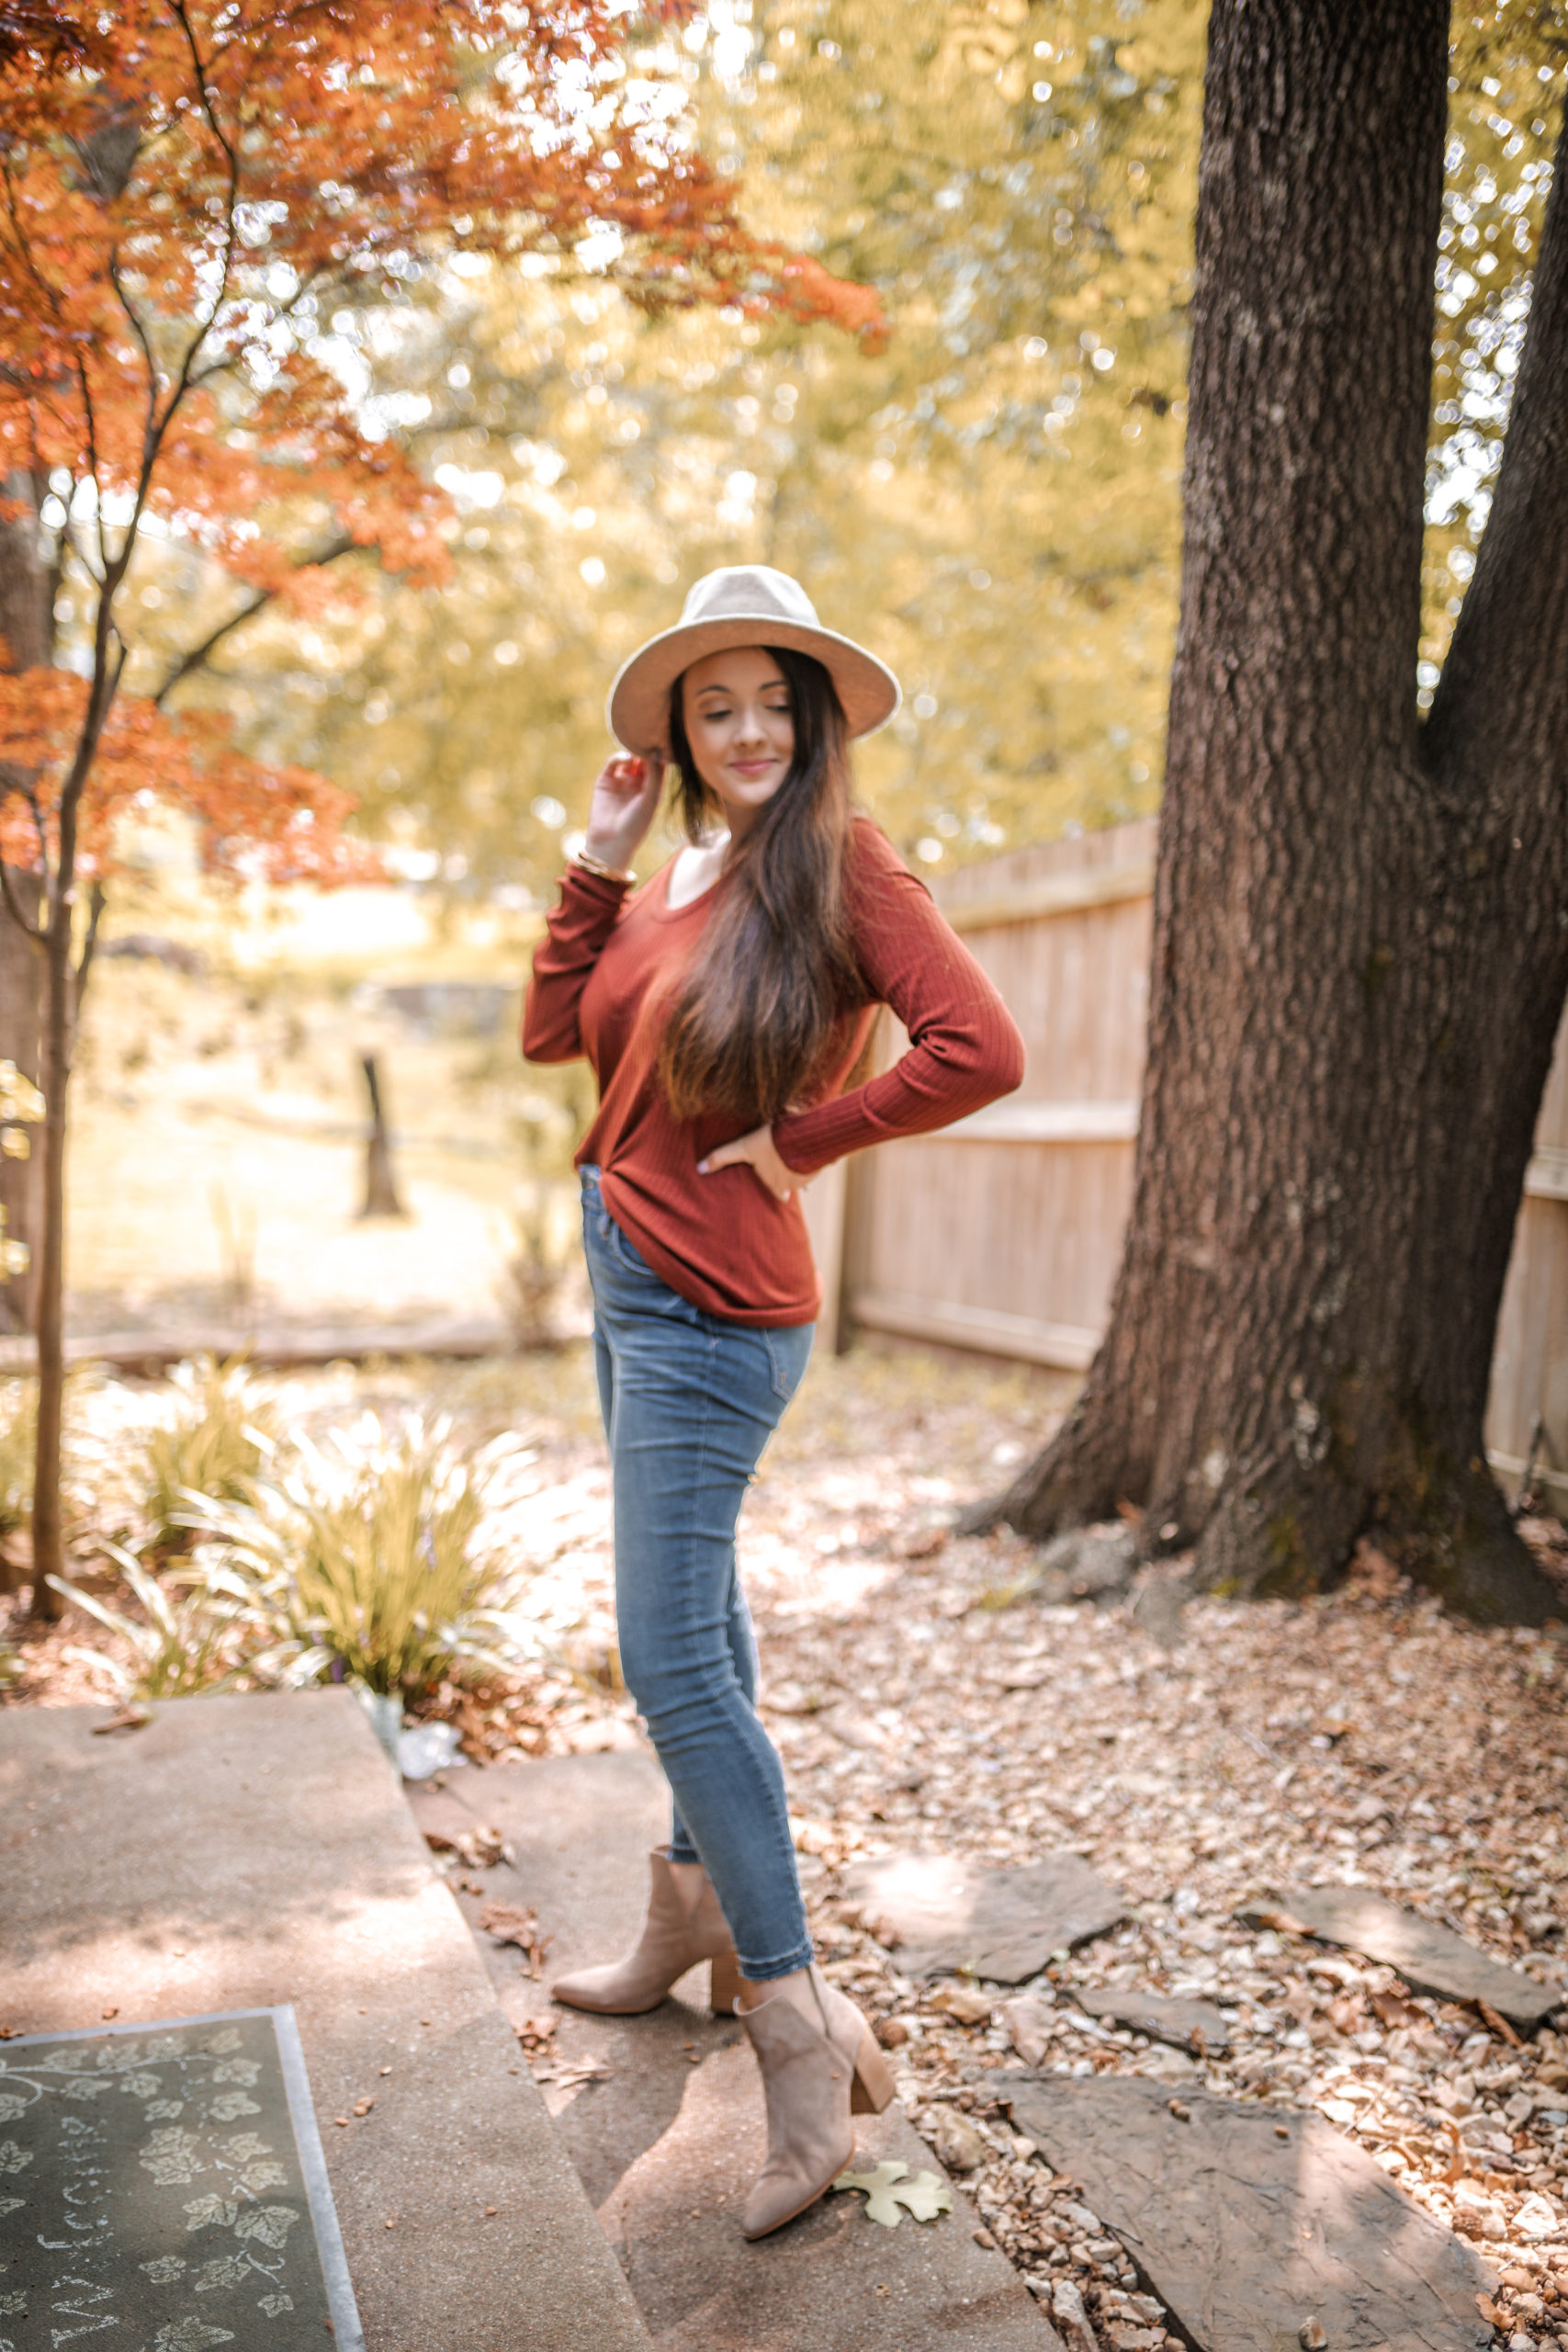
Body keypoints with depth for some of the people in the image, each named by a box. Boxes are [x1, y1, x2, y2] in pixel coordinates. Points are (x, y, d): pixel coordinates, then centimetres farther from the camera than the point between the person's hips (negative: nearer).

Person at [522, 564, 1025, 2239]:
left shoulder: (836, 863, -12)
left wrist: (798, 1139, -15)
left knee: (672, 1659, -9)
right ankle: (697, 1912, 38)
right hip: (627, 1282, 9)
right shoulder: (673, 880, 11)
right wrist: (596, 857, 2)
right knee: (691, 1618, 20)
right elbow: (554, 1032, 9)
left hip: (710, 1307, -9)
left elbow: (978, 1050, -23)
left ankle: (801, 2032, 2)